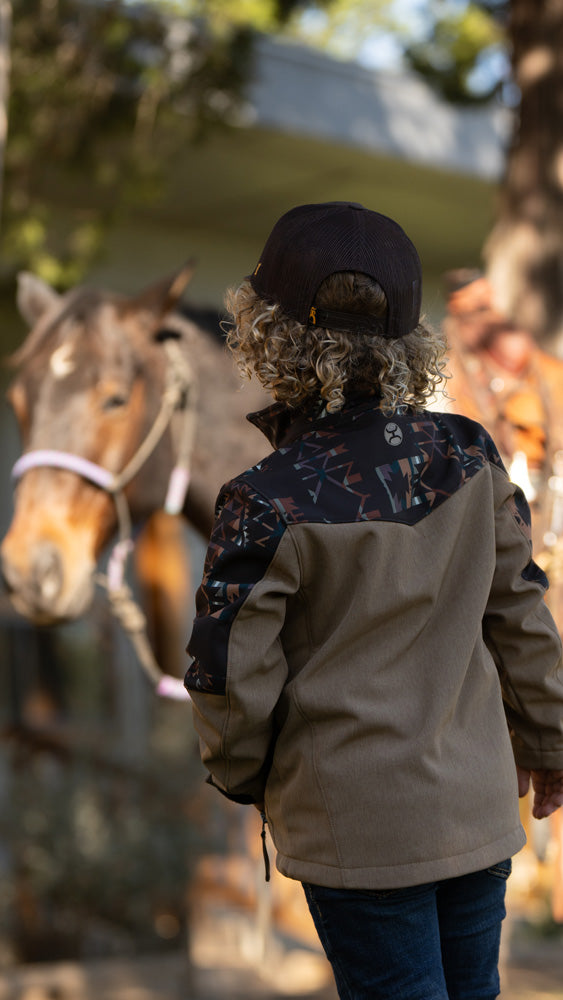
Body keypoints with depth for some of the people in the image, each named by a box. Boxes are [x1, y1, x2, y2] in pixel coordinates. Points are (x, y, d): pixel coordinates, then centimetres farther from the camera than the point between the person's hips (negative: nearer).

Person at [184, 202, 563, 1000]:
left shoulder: (267, 505, -19)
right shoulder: (469, 457, -6)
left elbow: (232, 674, -13)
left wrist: (241, 776, 8)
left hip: (360, 830, -4)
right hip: (479, 806, 5)